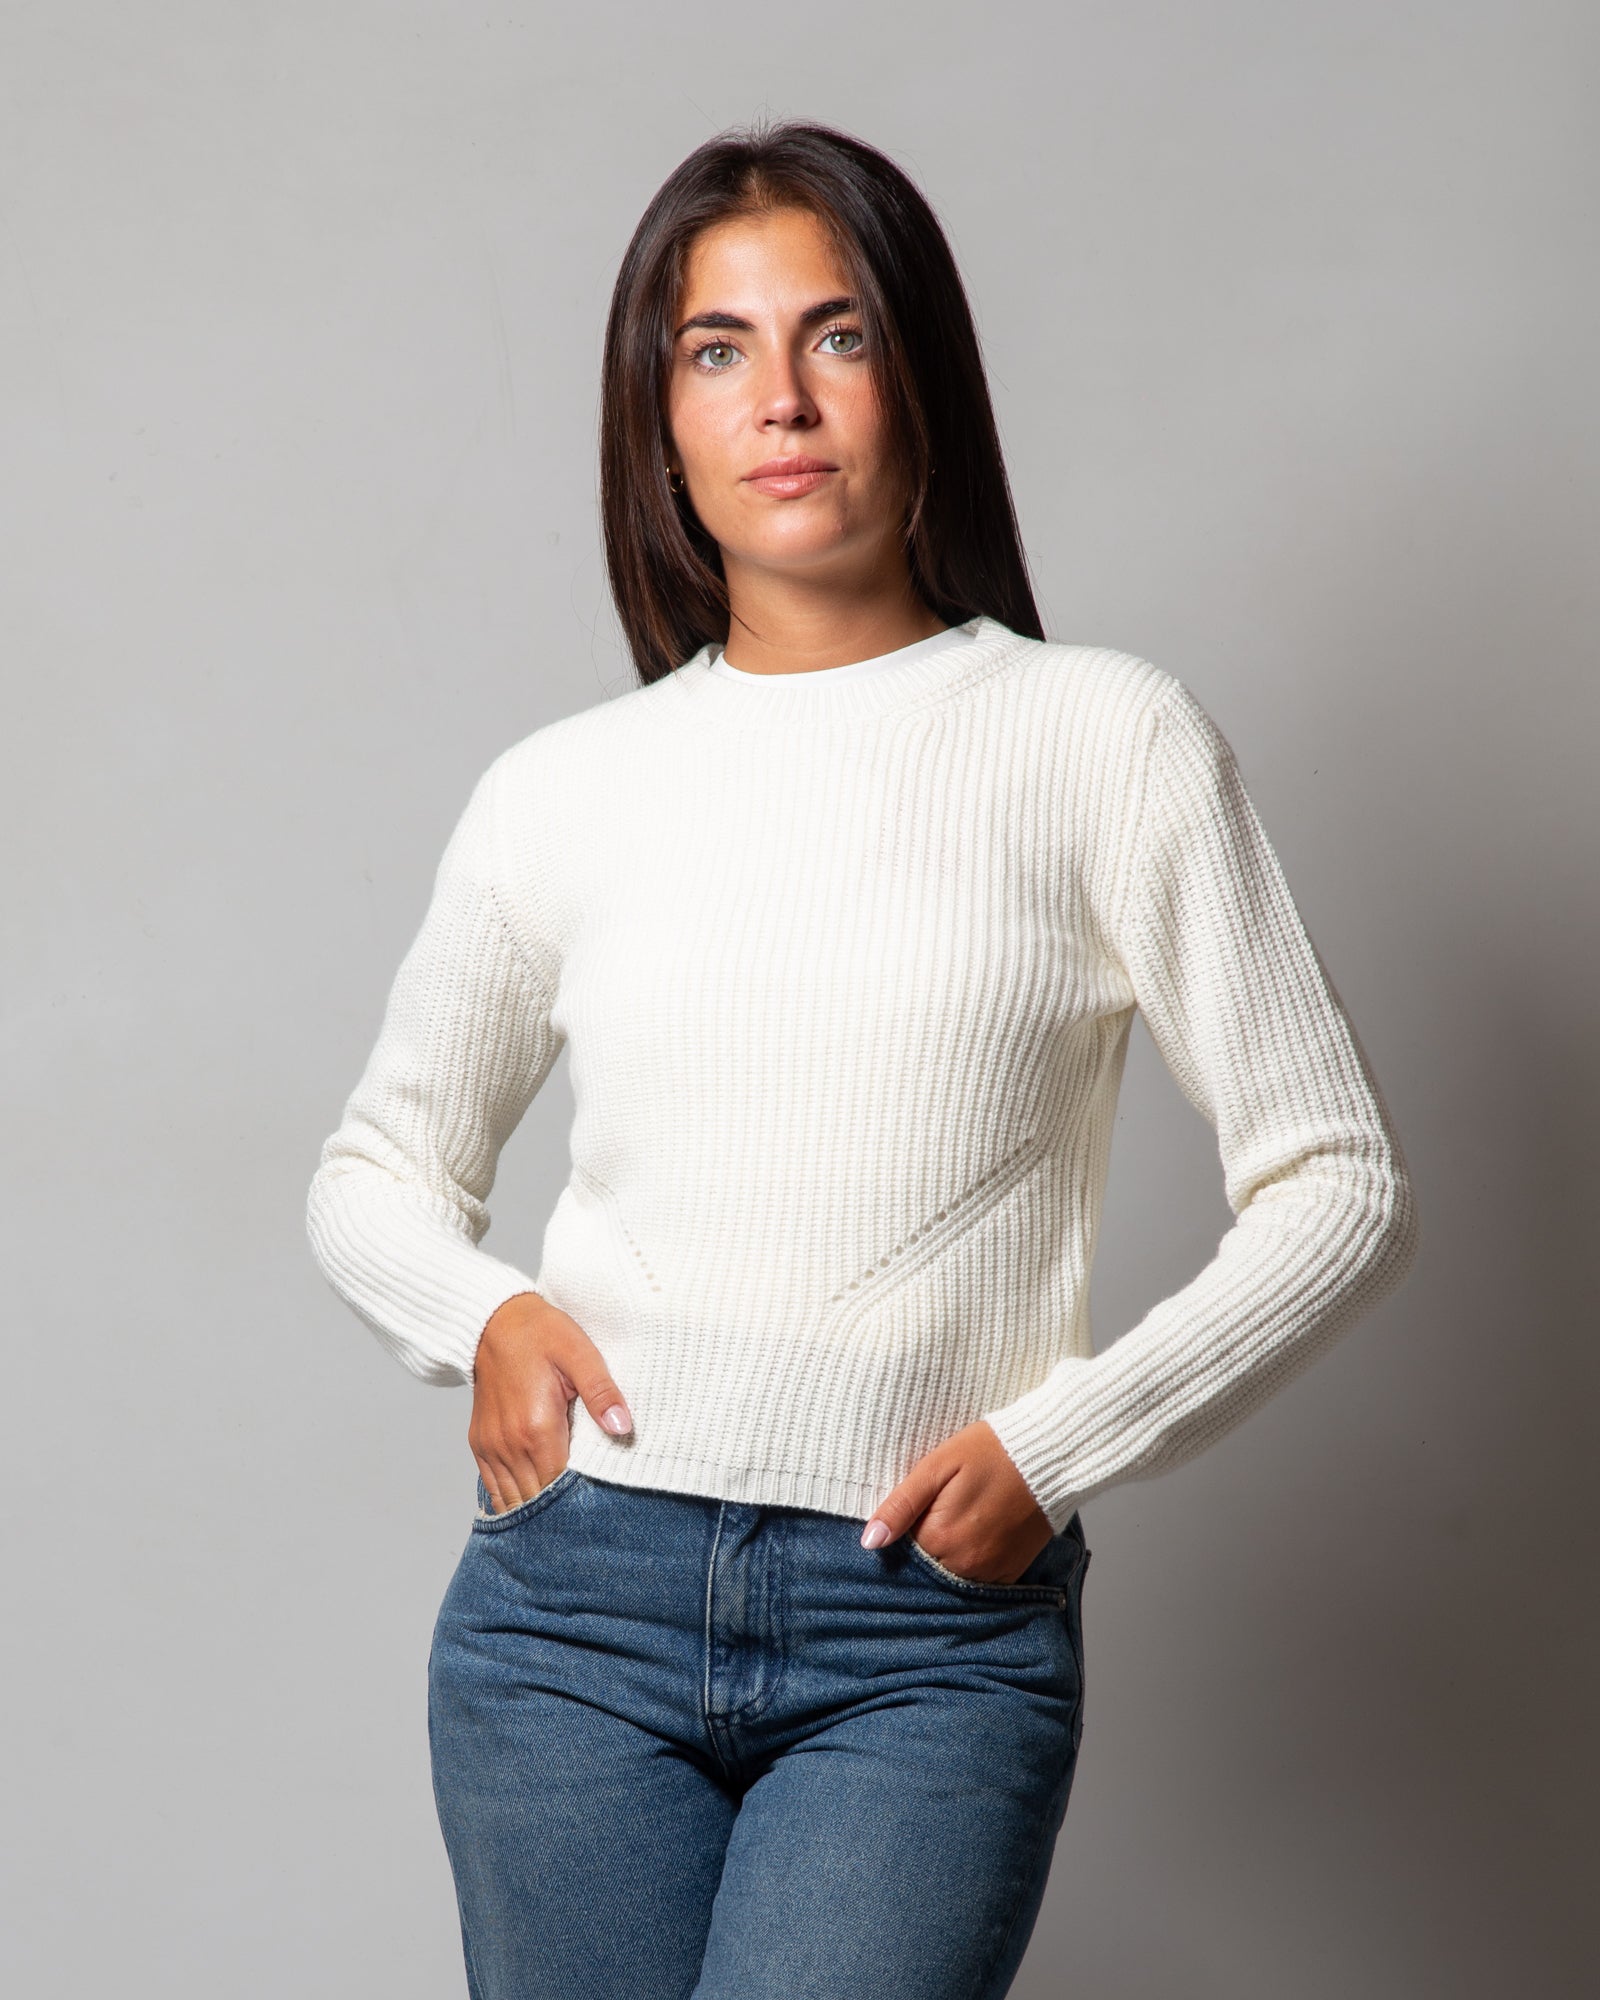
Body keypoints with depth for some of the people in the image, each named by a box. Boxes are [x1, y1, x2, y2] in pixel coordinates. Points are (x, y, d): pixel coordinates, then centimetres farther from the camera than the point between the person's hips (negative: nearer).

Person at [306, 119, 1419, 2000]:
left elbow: (1340, 1188, 2)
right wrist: (479, 1314, 0)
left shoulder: (1106, 741, 1)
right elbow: (376, 1167, 21)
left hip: (931, 1631, -2)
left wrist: (1061, 1438, -8)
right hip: (573, 1589, 3)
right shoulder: (561, 792, 7)